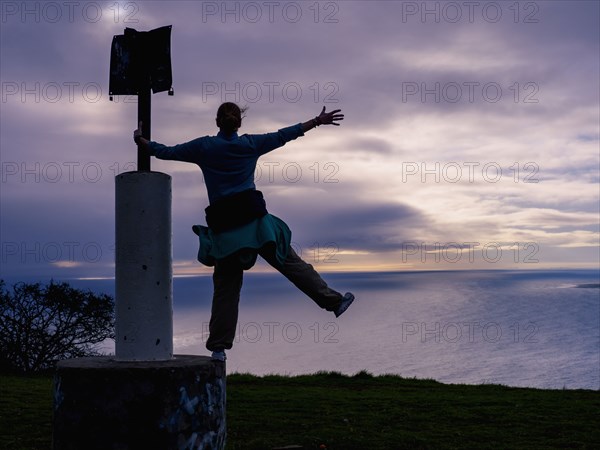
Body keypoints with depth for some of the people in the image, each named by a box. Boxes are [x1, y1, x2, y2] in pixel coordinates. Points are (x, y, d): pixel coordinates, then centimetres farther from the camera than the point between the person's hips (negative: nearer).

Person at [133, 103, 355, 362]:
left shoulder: (203, 147, 6)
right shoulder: (250, 144, 7)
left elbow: (165, 152, 12)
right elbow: (284, 135, 14)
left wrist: (140, 141, 30)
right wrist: (318, 121, 24)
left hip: (223, 224, 1)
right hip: (252, 215, 0)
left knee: (225, 285, 5)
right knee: (290, 263, 6)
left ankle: (219, 346, 5)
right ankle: (333, 301, 9)